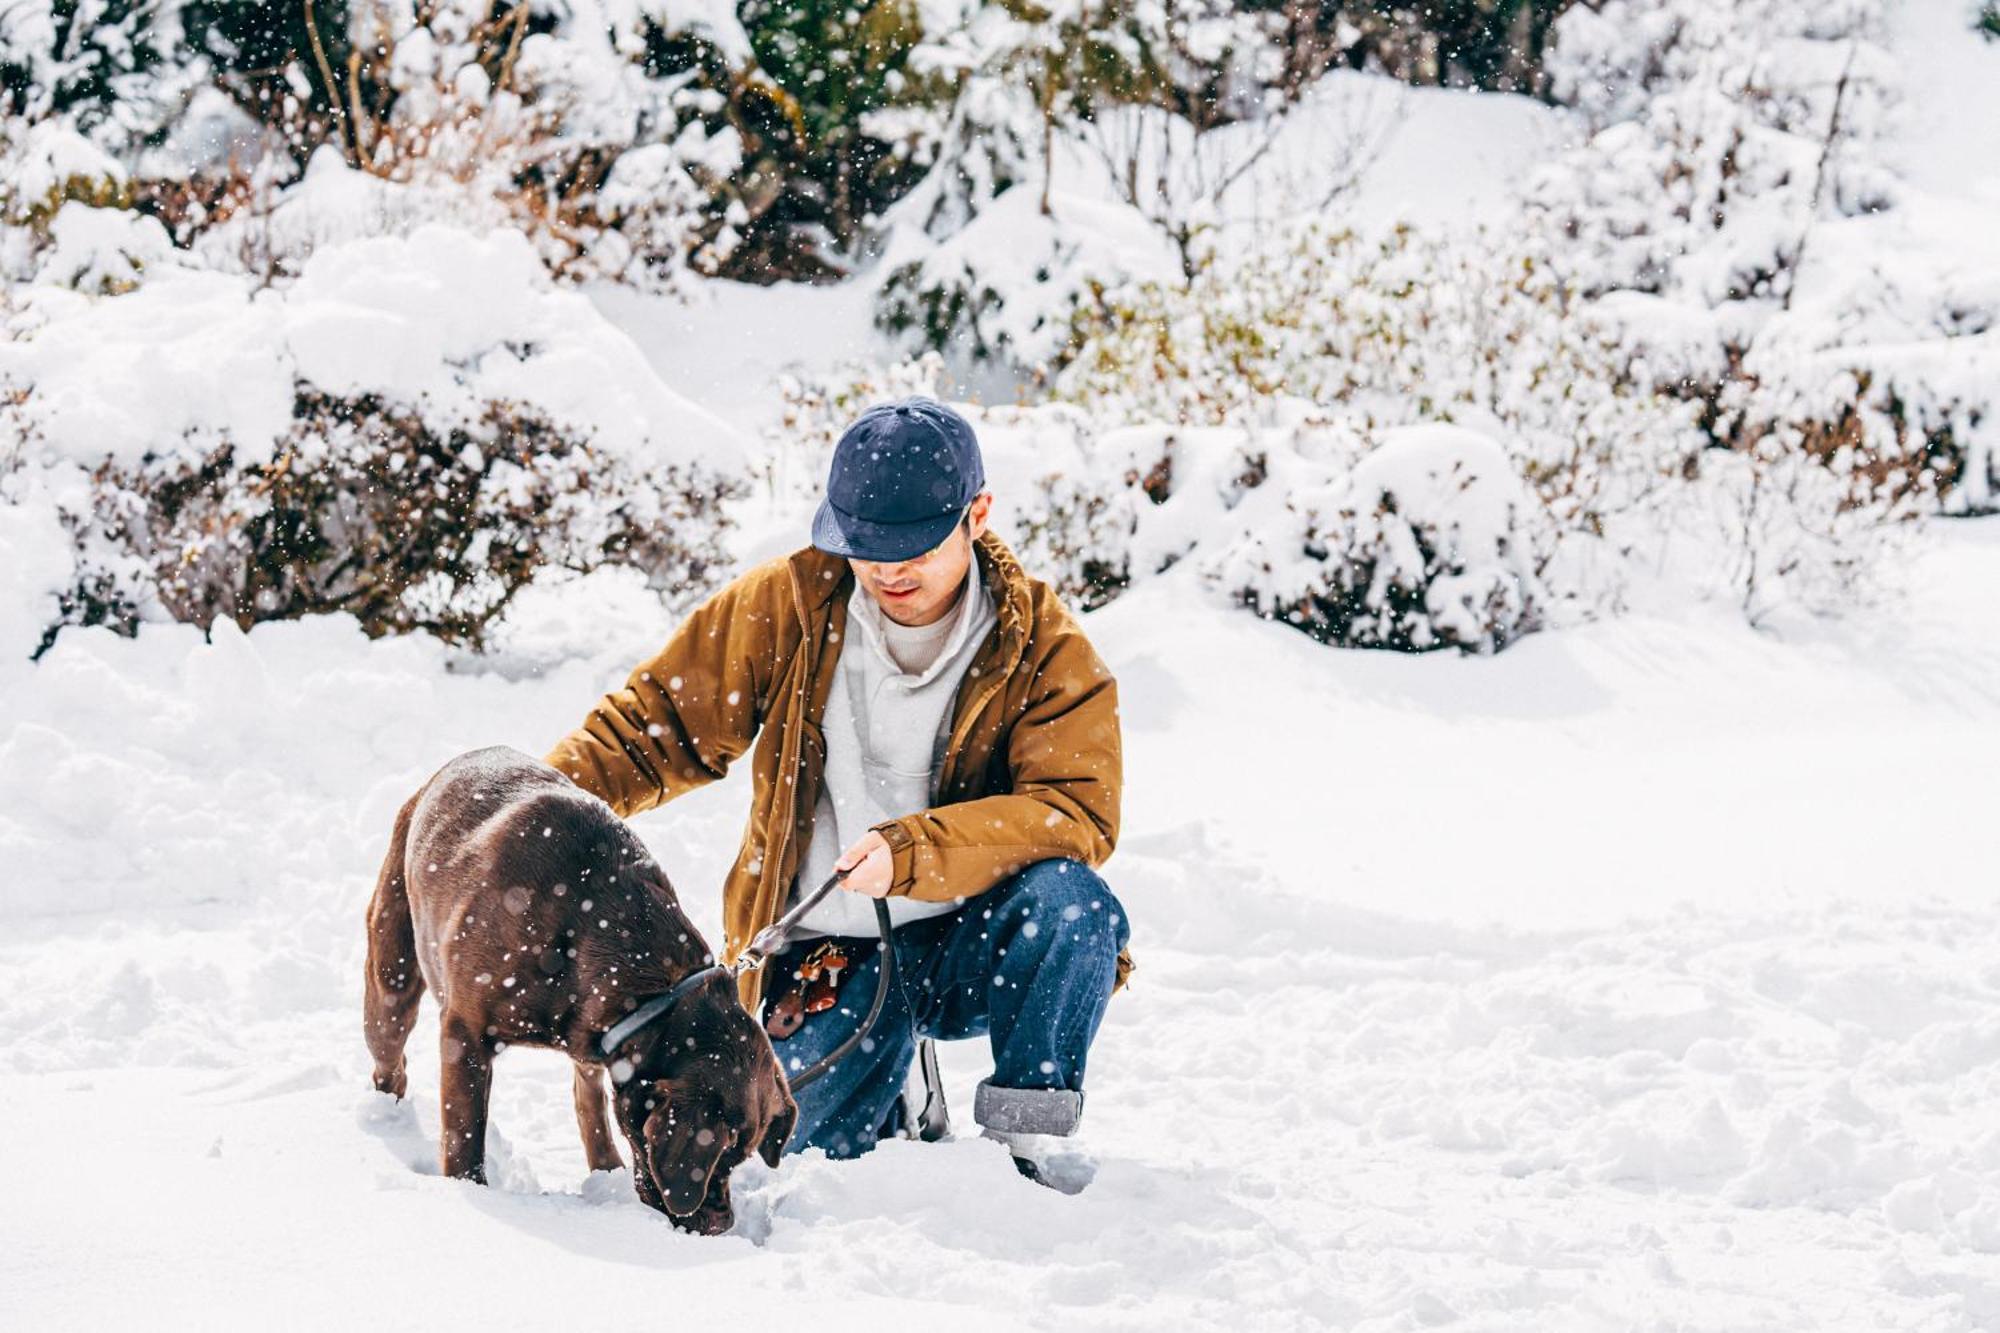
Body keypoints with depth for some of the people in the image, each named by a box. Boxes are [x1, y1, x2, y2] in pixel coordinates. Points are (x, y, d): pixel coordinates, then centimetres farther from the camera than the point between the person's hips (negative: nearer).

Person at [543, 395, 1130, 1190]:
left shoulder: (1043, 647, -8)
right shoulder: (787, 607, -3)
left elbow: (1077, 813, -20)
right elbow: (661, 720, 4)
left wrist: (915, 851, -34)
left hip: (975, 949, -1)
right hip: (826, 952, 2)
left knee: (1071, 901, -32)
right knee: (819, 1145, -19)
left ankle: (1034, 1122, -11)